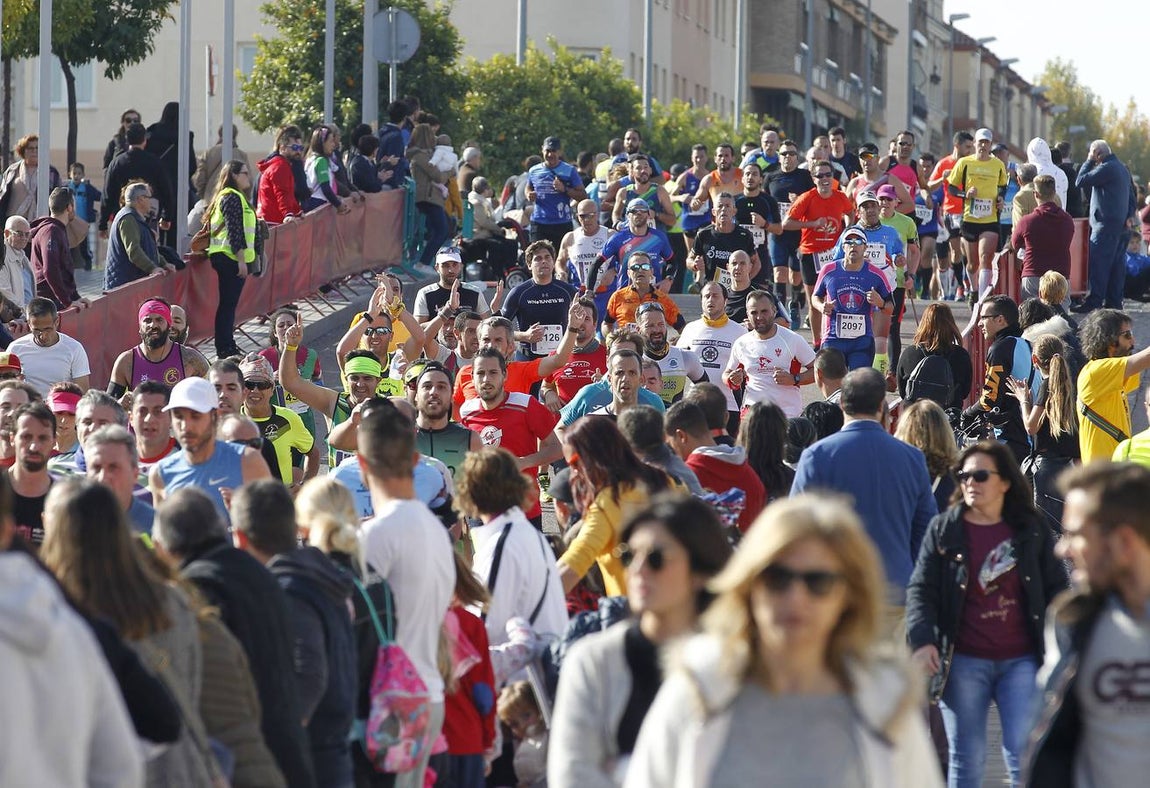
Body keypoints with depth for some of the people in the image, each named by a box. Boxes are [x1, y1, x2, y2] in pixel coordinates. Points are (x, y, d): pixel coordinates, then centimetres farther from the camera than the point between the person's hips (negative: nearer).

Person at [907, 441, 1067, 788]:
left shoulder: (1033, 530, 6)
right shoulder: (943, 529, 4)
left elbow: (1055, 589, 9)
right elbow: (921, 590, -1)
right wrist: (922, 640, -16)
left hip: (1021, 659, 0)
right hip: (964, 661, 0)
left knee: (1023, 751, -8)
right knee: (966, 759, 5)